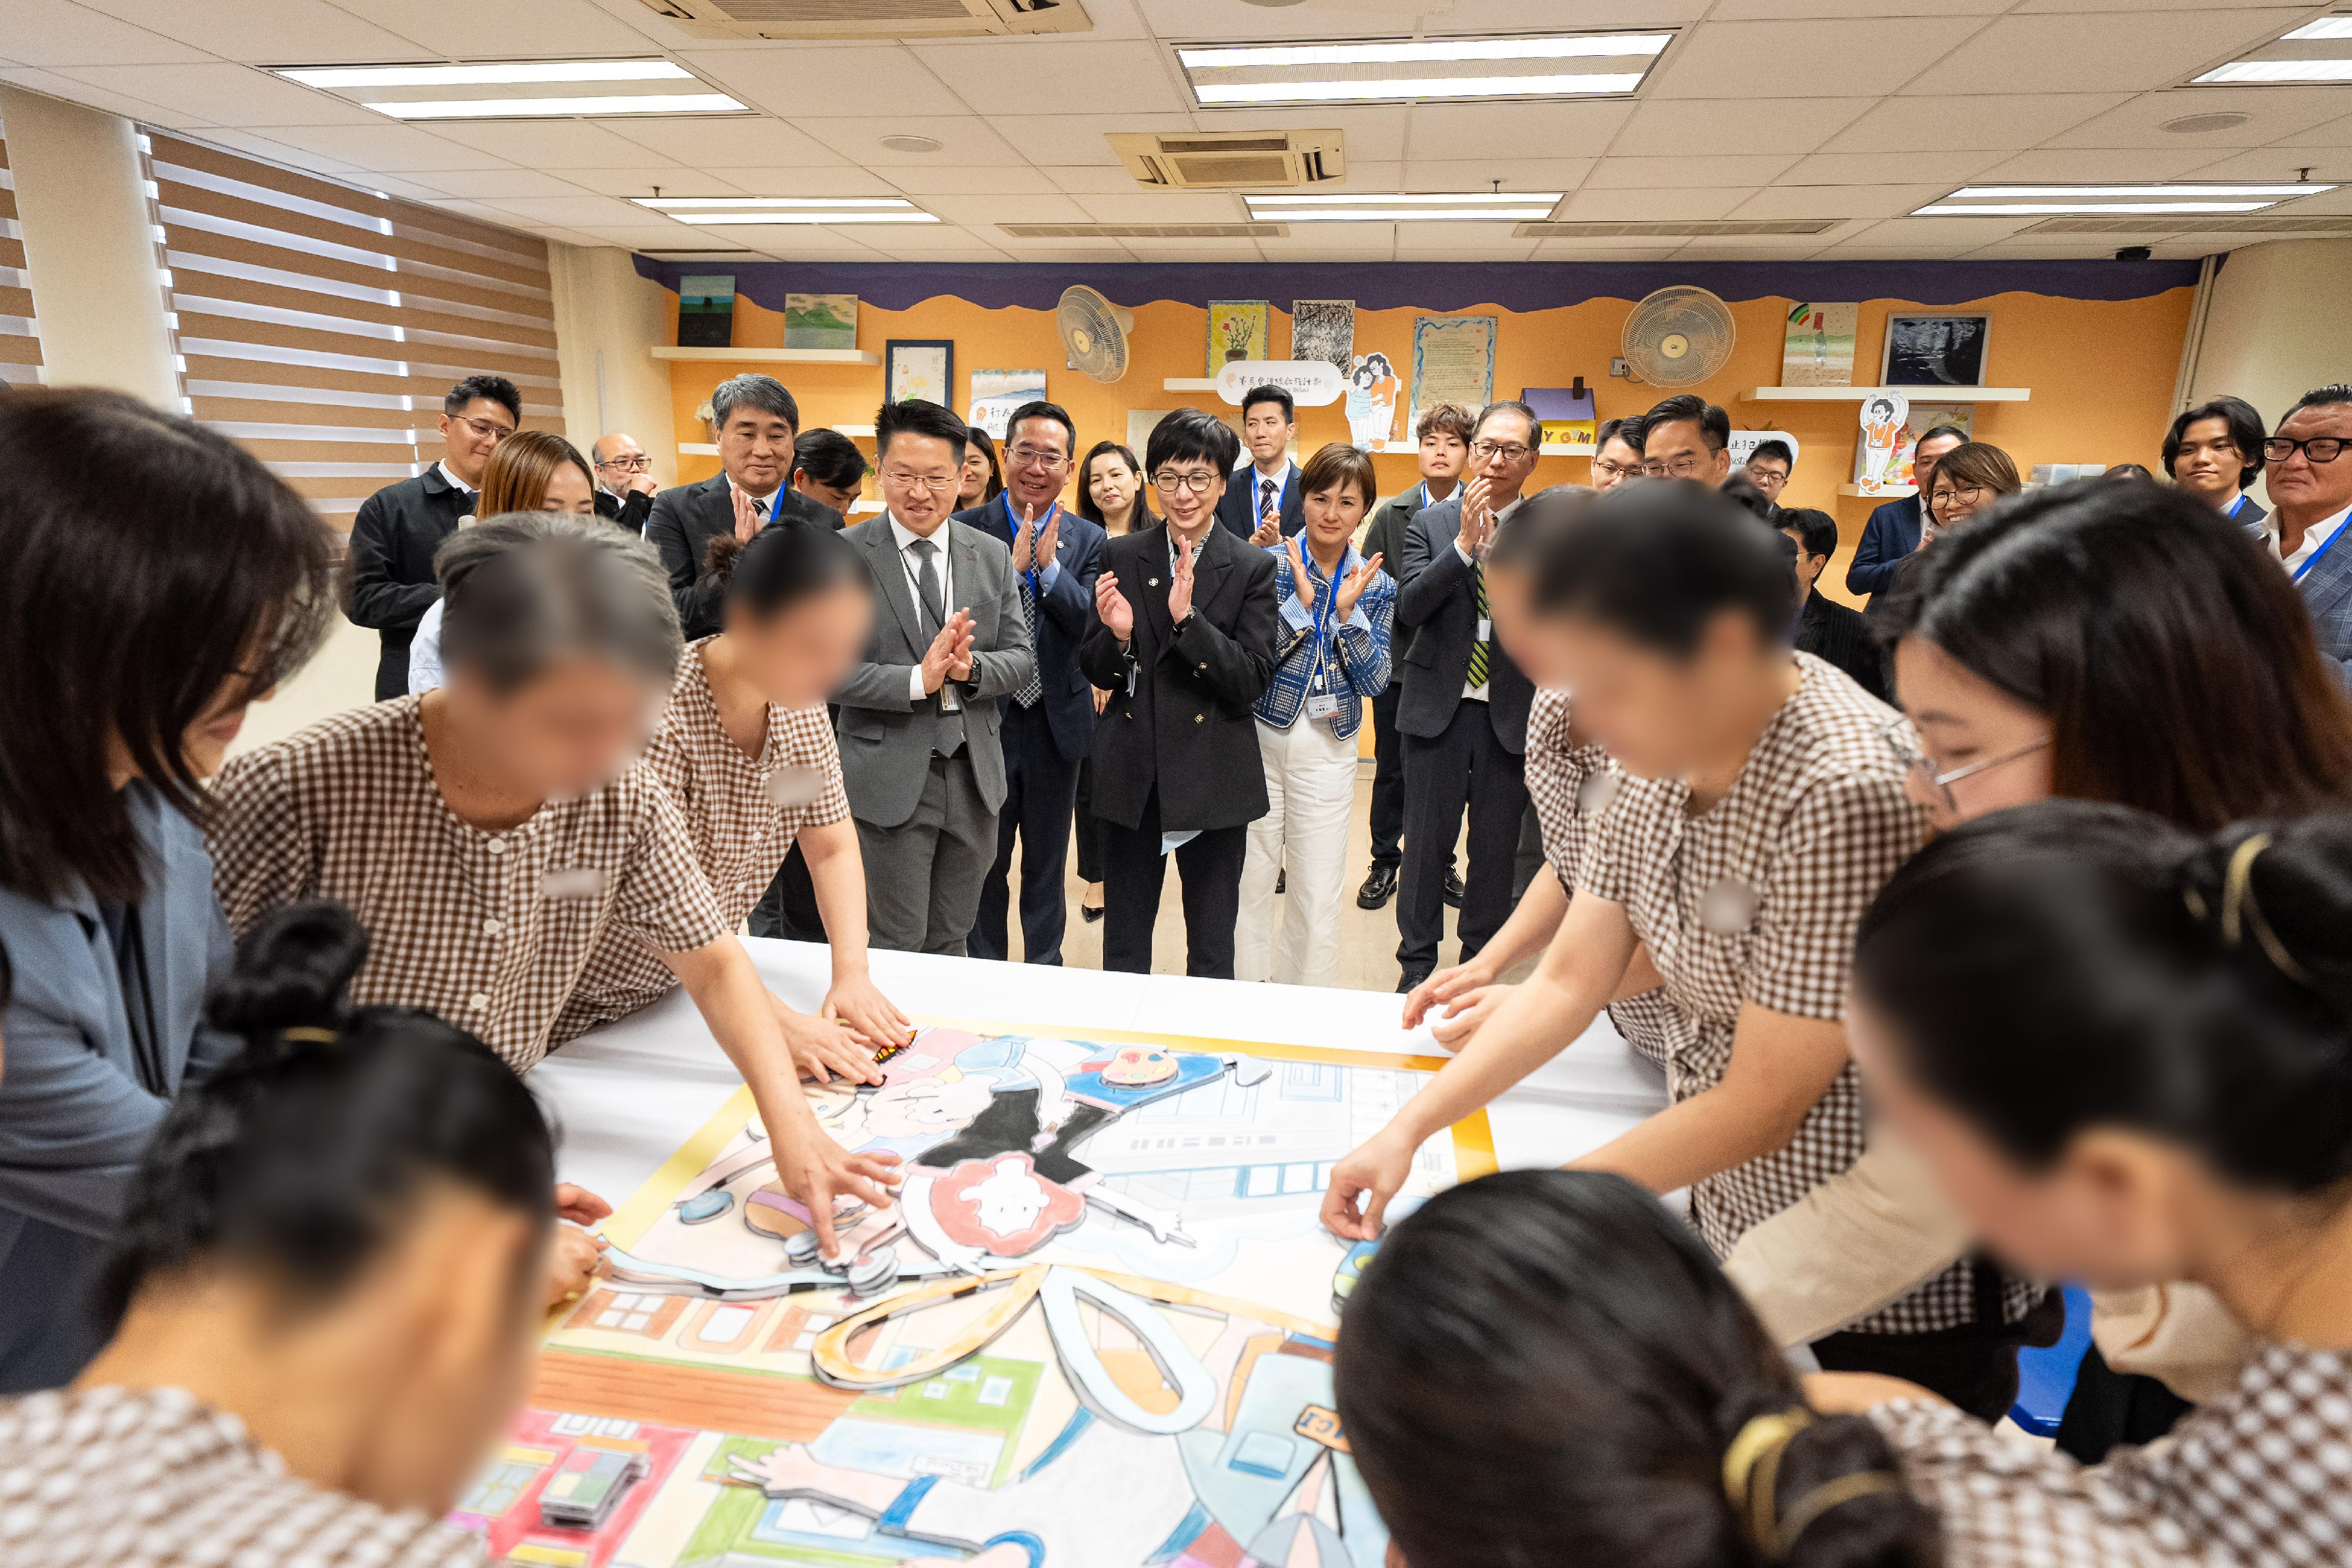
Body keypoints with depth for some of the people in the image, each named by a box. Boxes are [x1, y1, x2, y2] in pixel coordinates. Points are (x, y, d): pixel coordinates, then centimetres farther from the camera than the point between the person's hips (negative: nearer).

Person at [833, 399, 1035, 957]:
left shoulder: (993, 556, 6)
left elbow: (1021, 659, 5)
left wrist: (971, 668, -17)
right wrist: (917, 680, -24)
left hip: (975, 777, 4)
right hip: (889, 779, -3)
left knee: (951, 943, 18)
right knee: (895, 951, 7)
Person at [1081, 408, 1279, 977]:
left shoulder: (1252, 567, -3)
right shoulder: (1120, 557, 3)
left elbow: (1252, 682, -10)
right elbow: (1097, 673, 6)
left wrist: (1188, 617, -21)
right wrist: (1117, 634, -16)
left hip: (1215, 775, -1)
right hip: (1133, 774, 2)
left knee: (1213, 952, 11)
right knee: (1123, 946, 12)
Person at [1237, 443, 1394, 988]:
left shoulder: (1376, 586, 4)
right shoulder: (1269, 565, -4)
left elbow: (1374, 683, -4)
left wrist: (1348, 612, -14)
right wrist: (1301, 602, -19)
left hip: (1328, 747, 2)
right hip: (1260, 737, -2)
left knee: (1319, 892, 6)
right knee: (1250, 878, 6)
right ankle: (1243, 990, 25)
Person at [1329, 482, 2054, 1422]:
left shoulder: (1847, 794, -30)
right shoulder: (1671, 752, -5)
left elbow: (1762, 1104, -25)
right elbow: (1572, 977, -1)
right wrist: (1409, 1130, -7)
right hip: (1729, 1221, 7)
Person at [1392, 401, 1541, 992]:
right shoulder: (1432, 522, 3)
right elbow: (1409, 607, -9)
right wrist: (1464, 544, -17)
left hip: (1513, 711, 0)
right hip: (1440, 705, 0)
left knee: (1497, 847, 10)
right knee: (1426, 841, 6)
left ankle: (1479, 962, 27)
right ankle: (1418, 964, 21)